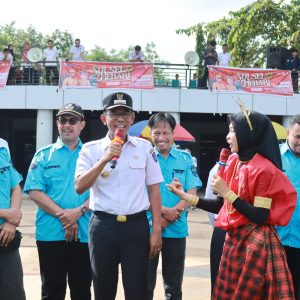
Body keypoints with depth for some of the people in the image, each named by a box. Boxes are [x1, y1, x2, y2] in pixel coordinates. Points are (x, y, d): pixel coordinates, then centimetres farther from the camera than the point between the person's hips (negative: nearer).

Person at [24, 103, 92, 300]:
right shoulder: (44, 155, 6)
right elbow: (34, 191, -3)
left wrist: (79, 211, -15)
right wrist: (61, 214, -14)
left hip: (85, 232, 1)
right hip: (51, 232, -1)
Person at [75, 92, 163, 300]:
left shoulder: (145, 147, 4)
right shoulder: (91, 149, 2)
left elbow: (153, 190, 5)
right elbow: (80, 187, -9)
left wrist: (156, 230, 0)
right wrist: (105, 159, -19)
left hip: (137, 226, 0)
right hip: (103, 226, 0)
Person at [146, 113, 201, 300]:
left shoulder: (185, 158, 3)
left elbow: (192, 193, -2)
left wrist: (167, 218, -13)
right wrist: (164, 211, -17)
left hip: (176, 229, 1)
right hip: (147, 227, -1)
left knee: (174, 283, 12)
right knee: (146, 281, 8)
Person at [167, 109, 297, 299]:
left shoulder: (264, 169, -16)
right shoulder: (235, 162, 8)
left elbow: (260, 217, -21)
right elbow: (222, 206, 12)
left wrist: (227, 193, -20)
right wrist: (186, 197, 10)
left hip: (256, 244, -8)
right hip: (233, 240, 8)